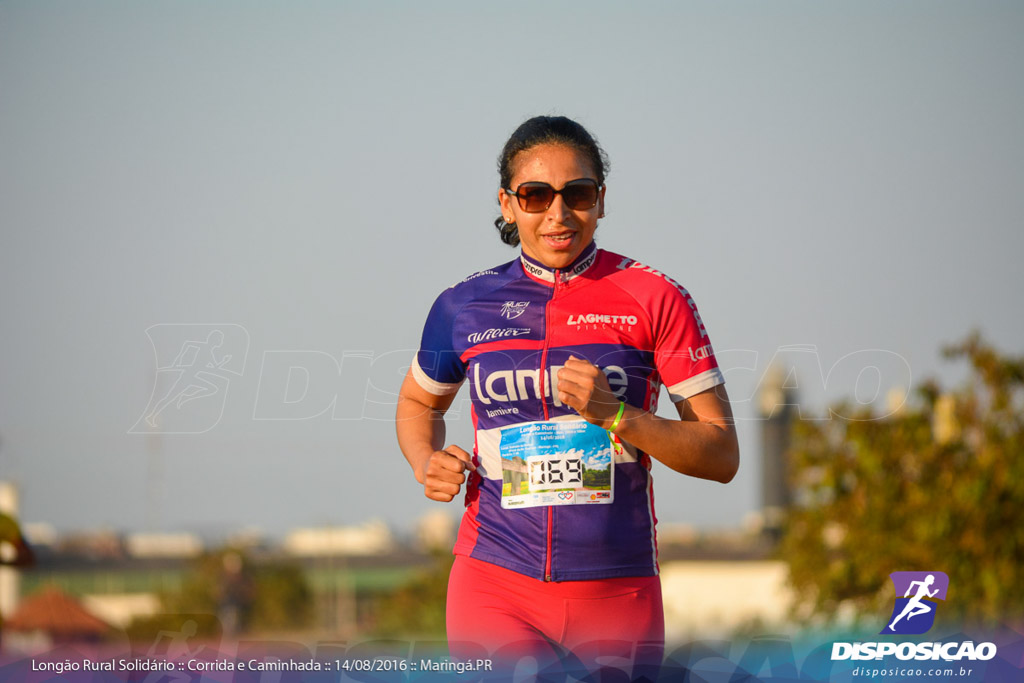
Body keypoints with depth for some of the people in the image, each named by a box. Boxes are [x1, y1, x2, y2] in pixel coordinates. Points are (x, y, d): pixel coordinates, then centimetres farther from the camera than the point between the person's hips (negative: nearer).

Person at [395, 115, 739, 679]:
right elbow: (418, 402, 26)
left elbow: (722, 456, -1)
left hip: (616, 591, 0)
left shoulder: (654, 300, 0)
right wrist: (427, 466, 5)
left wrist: (614, 415, -15)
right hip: (494, 585, 0)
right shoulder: (465, 306, 6)